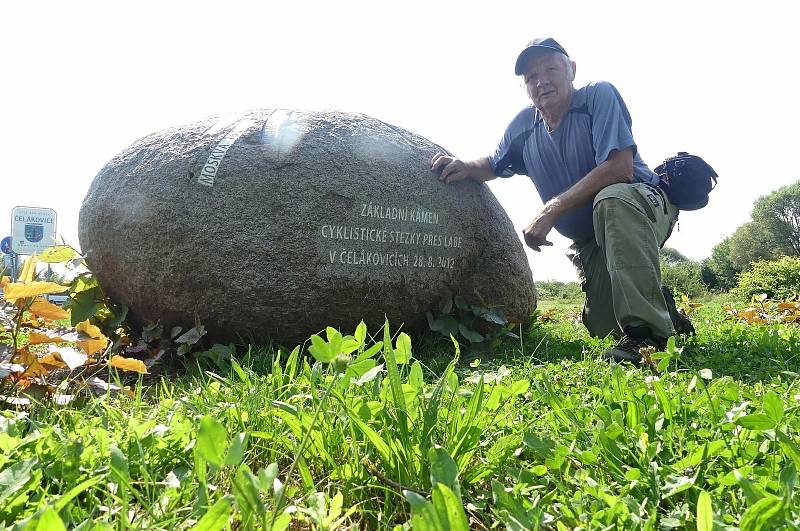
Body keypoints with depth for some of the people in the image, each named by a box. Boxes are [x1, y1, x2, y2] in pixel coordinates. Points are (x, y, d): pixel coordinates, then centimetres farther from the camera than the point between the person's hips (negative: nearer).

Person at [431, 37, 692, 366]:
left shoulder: (599, 96, -16)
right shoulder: (523, 126, 2)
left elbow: (620, 168, -28)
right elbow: (493, 166, 20)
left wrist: (551, 210, -29)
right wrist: (467, 167, -5)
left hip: (644, 206, -5)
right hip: (590, 241, 6)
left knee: (611, 200, -40)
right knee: (603, 324, -5)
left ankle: (648, 330, -35)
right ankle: (659, 305, 30)